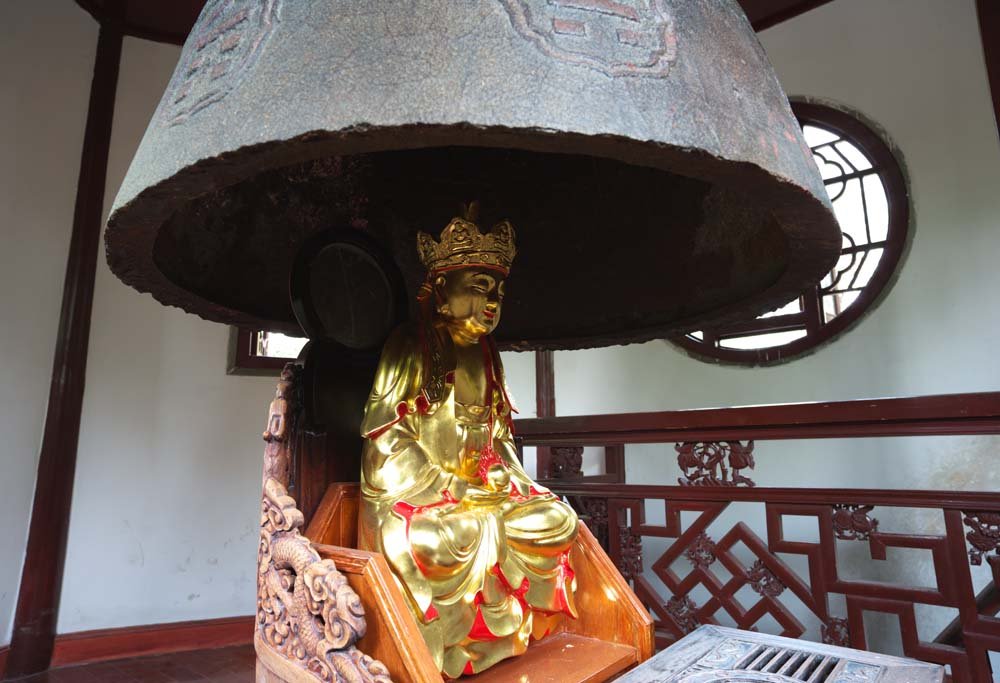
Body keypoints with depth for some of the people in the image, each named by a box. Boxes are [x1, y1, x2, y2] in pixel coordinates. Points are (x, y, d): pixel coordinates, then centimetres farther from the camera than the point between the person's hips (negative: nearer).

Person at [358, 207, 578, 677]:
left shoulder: (485, 357, 10)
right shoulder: (410, 347, -8)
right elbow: (387, 443, -13)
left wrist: (505, 476, -5)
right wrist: (454, 490, -17)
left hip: (483, 490, 7)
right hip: (416, 494, -6)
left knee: (557, 519, -8)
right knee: (437, 540, -35)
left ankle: (512, 626, 1)